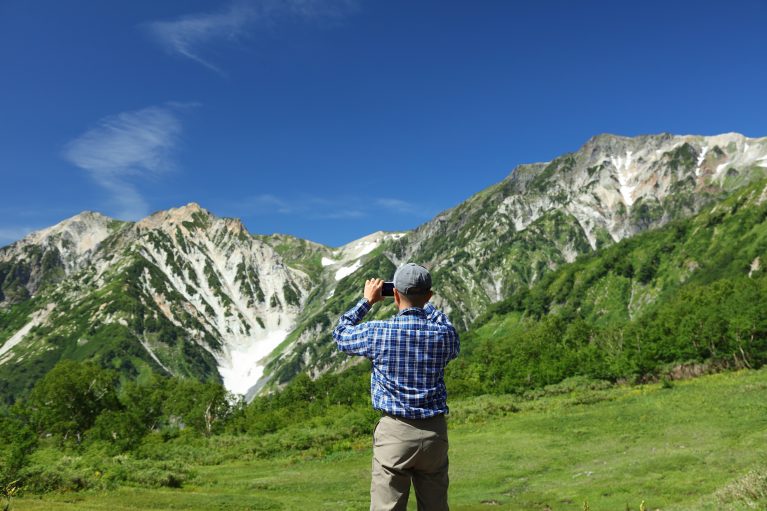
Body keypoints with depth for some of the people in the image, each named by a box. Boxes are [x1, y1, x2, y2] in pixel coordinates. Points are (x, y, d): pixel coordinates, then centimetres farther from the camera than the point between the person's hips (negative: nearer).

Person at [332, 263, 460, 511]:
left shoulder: (377, 332, -10)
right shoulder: (443, 334, -5)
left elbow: (341, 334, 10)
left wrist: (366, 301, 18)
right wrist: (425, 304, 23)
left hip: (394, 432, -2)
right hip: (434, 432, 3)